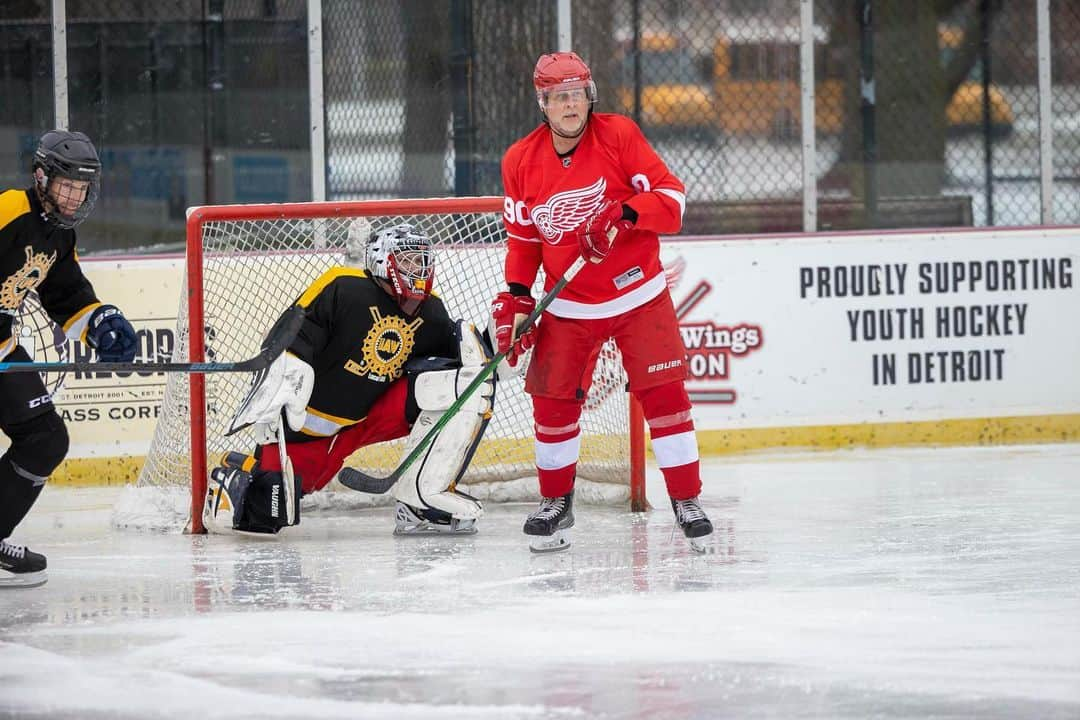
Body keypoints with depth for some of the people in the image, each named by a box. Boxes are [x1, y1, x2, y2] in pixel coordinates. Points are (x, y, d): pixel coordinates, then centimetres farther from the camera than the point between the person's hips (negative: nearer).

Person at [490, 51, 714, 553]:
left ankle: (687, 502, 1)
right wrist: (516, 299, -2)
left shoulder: (619, 136, -10)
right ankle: (556, 504, 19)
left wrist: (624, 215, -30)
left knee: (664, 394, -8)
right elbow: (522, 238, 8)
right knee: (552, 399, 0)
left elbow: (671, 196, -14)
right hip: (567, 307, 2)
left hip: (637, 295, -2)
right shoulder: (521, 161, -1)